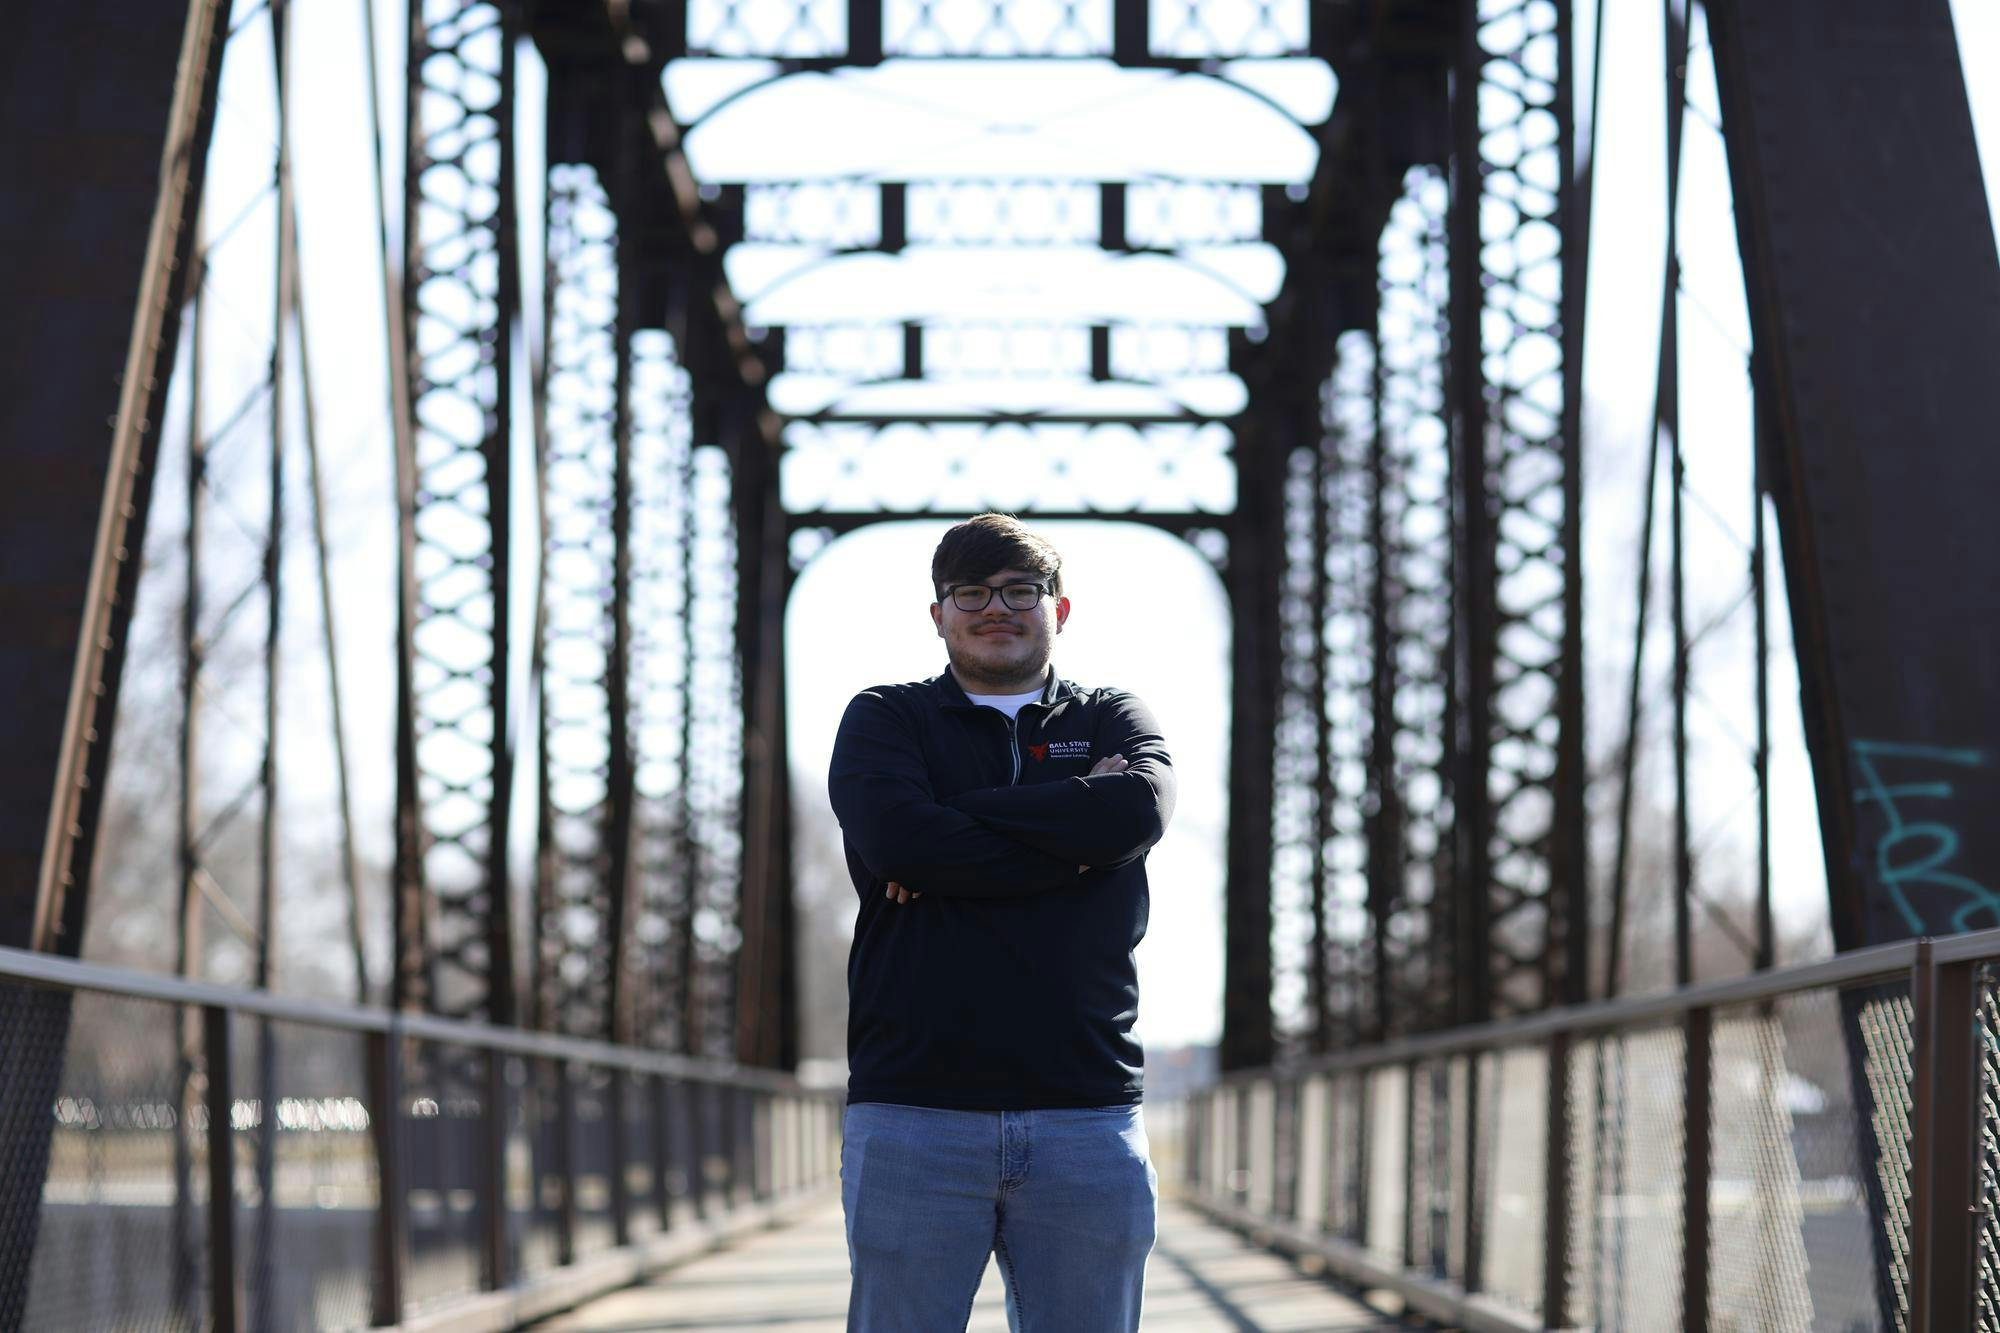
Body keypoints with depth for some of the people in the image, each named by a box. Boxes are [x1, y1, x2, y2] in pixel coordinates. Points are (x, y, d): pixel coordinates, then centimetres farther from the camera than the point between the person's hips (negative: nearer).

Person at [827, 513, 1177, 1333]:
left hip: (1087, 1114, 2)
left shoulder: (1112, 721, 16)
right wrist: (1073, 849, -6)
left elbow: (1140, 809, -8)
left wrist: (958, 822, -6)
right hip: (913, 1111, -1)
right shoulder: (885, 720, 12)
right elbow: (893, 836, -10)